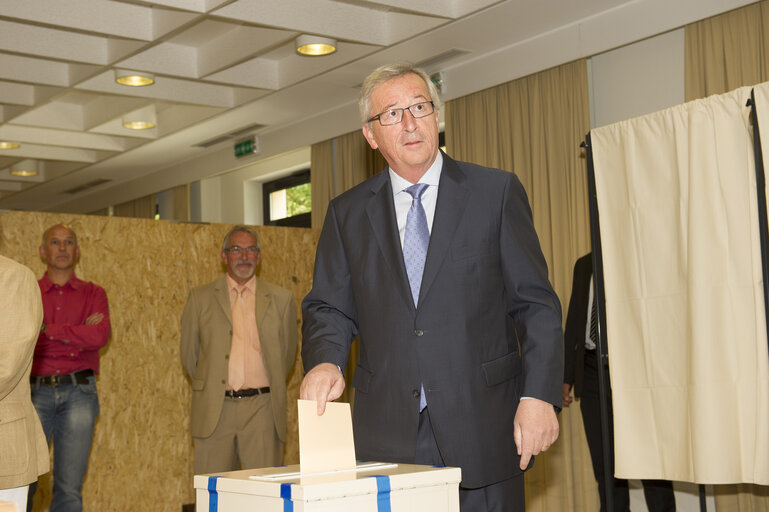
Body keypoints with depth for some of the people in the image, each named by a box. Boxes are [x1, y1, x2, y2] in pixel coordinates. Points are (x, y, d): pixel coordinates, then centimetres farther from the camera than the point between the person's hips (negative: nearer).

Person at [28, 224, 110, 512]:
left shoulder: (93, 294, 12)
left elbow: (100, 336, -7)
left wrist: (48, 330, -4)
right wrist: (78, 334, -7)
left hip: (78, 393, 0)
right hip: (37, 392, 0)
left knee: (69, 488, 0)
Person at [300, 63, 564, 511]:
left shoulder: (497, 192, 4)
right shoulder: (347, 213, 11)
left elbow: (536, 303, 1)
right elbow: (329, 307, 12)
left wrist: (539, 395, -9)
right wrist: (325, 360, -10)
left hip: (481, 433, -1)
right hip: (387, 439, 2)